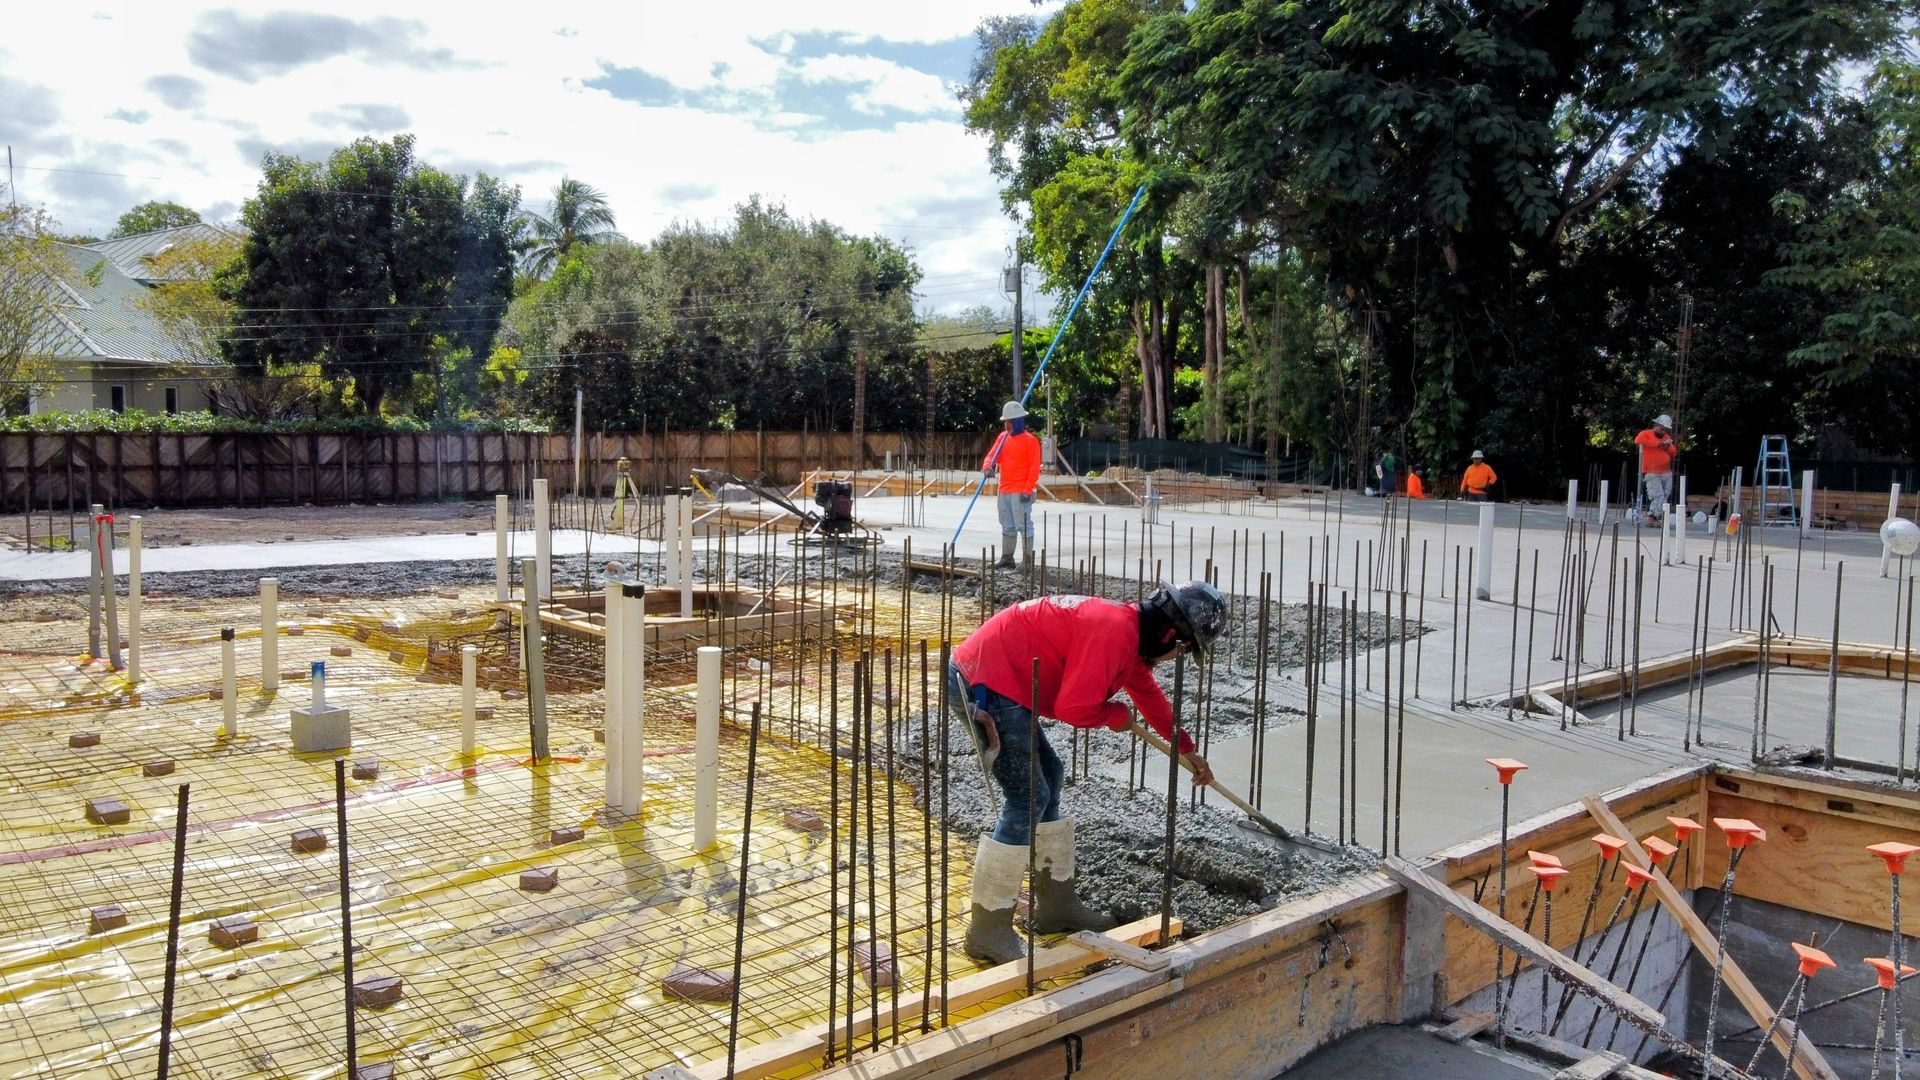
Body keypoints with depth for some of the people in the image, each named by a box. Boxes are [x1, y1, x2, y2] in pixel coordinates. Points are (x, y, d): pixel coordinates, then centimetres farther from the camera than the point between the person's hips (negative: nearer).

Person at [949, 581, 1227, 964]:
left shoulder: (1128, 628, 15)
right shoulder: (1113, 630, -19)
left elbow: (1148, 692, 34)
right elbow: (1074, 708, -23)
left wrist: (1186, 749, 43)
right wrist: (1116, 715, -1)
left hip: (983, 679, 11)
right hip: (985, 683, -11)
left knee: (1048, 777, 18)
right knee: (1027, 800, -9)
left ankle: (1056, 905, 29)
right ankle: (988, 931, 0)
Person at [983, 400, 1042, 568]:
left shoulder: (1030, 441, -9)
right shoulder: (1003, 437, 12)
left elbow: (1034, 468, -12)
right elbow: (992, 455, 7)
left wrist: (1027, 490, -18)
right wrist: (988, 467, -16)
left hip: (1020, 493, -7)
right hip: (1004, 491, 7)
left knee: (1024, 526, -6)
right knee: (1007, 526, 13)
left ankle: (1027, 560, -2)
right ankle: (1006, 558, 21)